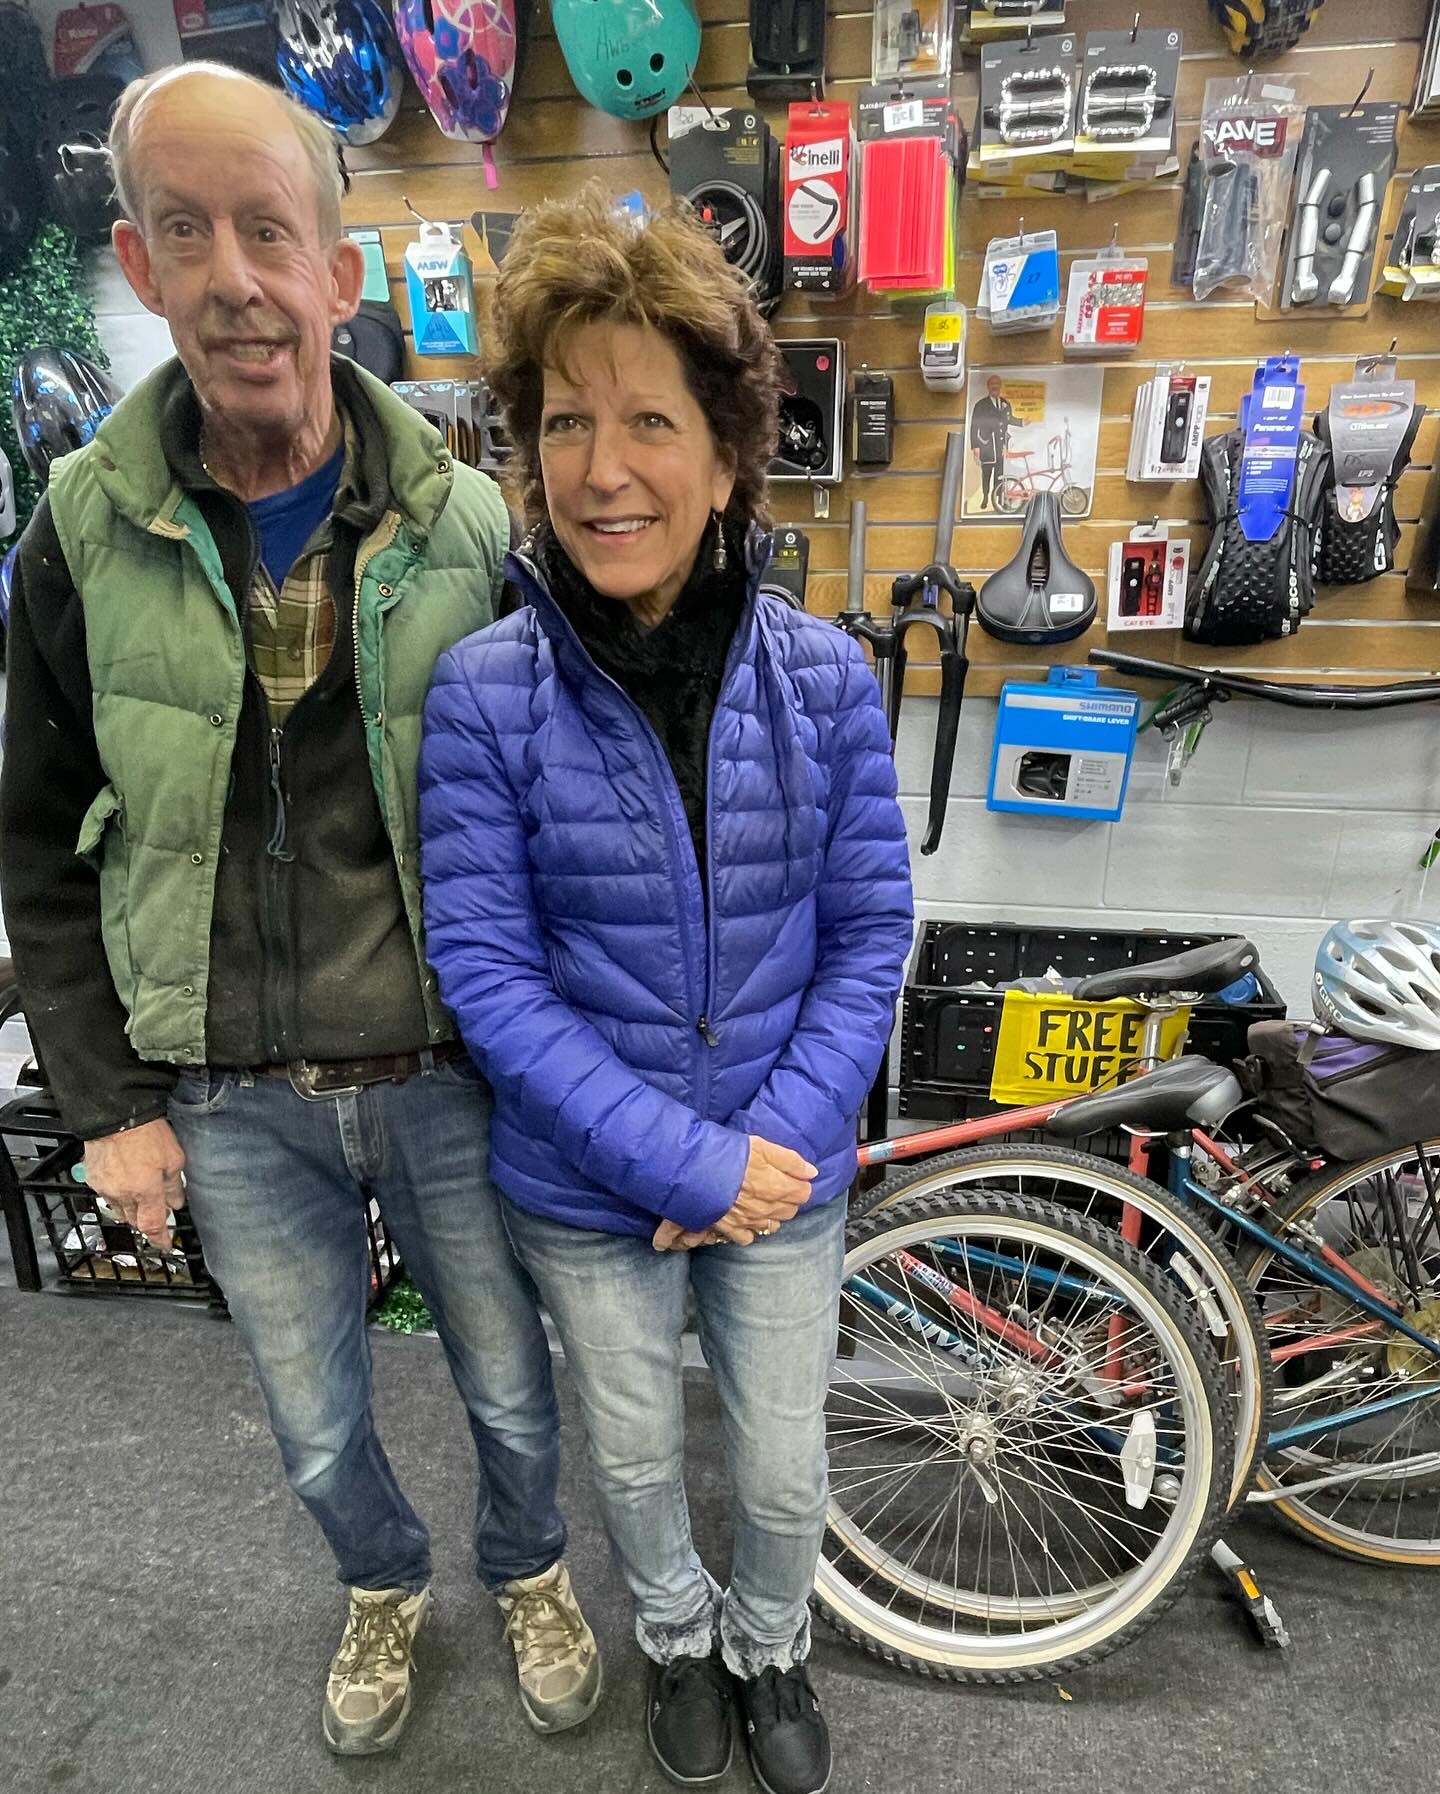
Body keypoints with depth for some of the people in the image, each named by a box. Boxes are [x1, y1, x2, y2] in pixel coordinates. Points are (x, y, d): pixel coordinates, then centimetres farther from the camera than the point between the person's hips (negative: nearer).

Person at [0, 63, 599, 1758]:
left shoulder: (463, 526, -8)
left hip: (447, 1079, -1)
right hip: (233, 1108, 2)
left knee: (511, 1392, 21)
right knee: (318, 1435, 22)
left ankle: (526, 1569, 55)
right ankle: (383, 1581, 57)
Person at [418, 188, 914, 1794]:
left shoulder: (822, 677, -11)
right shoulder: (485, 691, -16)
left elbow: (869, 935, -6)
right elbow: (486, 972, -16)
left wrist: (772, 1140, -15)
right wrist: (684, 1162, -20)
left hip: (783, 1172, 1)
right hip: (584, 1190, 0)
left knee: (782, 1469, 21)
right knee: (633, 1457, 25)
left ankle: (771, 1648, 57)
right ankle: (675, 1635, 59)